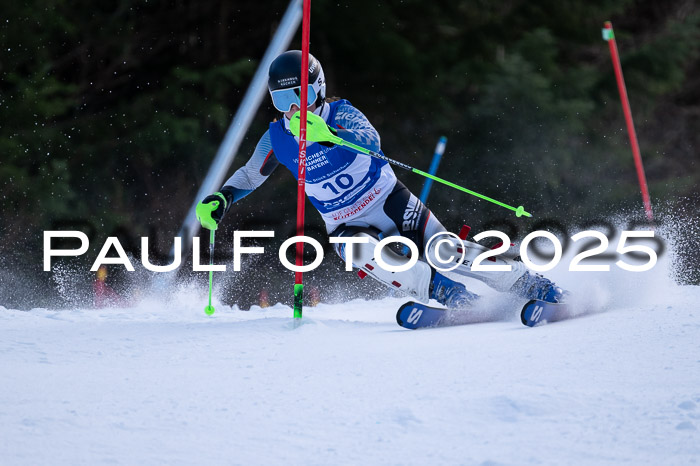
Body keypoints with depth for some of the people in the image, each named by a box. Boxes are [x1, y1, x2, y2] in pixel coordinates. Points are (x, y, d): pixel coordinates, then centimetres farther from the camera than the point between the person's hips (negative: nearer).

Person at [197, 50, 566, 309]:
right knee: (360, 252, -33)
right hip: (347, 226, 2)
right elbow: (249, 175, 15)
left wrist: (327, 133, -53)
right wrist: (222, 198, -4)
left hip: (392, 204, -2)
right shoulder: (277, 138, -3)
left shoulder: (340, 114, -14)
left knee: (442, 252, -20)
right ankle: (454, 298, -33)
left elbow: (371, 142, -35)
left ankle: (534, 286, -8)